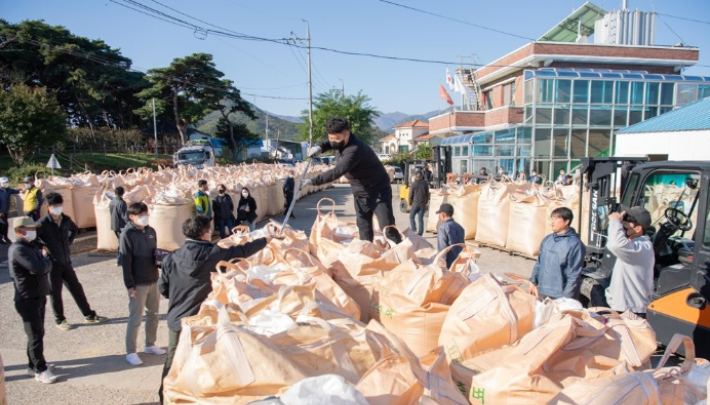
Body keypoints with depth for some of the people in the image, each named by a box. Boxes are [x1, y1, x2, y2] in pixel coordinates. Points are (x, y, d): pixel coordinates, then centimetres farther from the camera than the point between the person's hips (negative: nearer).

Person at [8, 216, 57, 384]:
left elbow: (46, 265, 9)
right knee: (36, 335, -2)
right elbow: (40, 267, -28)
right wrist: (46, 260, -7)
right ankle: (40, 370, 6)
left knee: (38, 333, 18)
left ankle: (34, 363, 31)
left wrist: (44, 260, -12)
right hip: (28, 300, -9)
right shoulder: (18, 249, -19)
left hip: (38, 296, 9)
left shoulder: (31, 246, 12)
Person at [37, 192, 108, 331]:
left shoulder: (66, 220, 2)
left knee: (77, 289, 11)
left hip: (66, 262, 5)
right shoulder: (43, 223, -16)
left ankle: (89, 315, 20)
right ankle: (60, 320, 24)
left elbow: (74, 229, 22)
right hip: (52, 264, -5)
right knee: (55, 293, 8)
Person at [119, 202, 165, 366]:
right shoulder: (127, 235, -13)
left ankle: (150, 344, 31)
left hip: (153, 281, 7)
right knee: (135, 318, 0)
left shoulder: (151, 231, 6)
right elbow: (125, 262, -15)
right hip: (138, 284, -7)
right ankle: (130, 352, 13)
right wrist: (129, 285, -16)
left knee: (153, 314, 16)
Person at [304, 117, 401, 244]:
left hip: (378, 190, -8)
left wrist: (314, 181, -37)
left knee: (387, 227, -8)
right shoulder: (340, 141, -5)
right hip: (360, 193, 8)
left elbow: (337, 172, -39)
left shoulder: (355, 150, -33)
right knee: (364, 228, 10)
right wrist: (320, 146, -4)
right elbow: (330, 143, 19)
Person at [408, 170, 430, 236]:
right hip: (422, 204, 3)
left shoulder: (414, 184, -9)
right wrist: (426, 202, 17)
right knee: (420, 219, 8)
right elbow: (427, 194, 7)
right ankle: (420, 233, 7)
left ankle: (414, 231, 0)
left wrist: (410, 203, 8)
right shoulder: (425, 183, 1)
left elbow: (411, 195, -5)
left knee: (411, 217, 12)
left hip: (415, 203, -3)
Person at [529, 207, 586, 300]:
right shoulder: (547, 239, 6)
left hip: (560, 296, -6)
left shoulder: (574, 244, -13)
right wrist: (533, 282, 11)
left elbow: (574, 274, -15)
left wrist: (566, 298, -16)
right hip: (542, 292, 6)